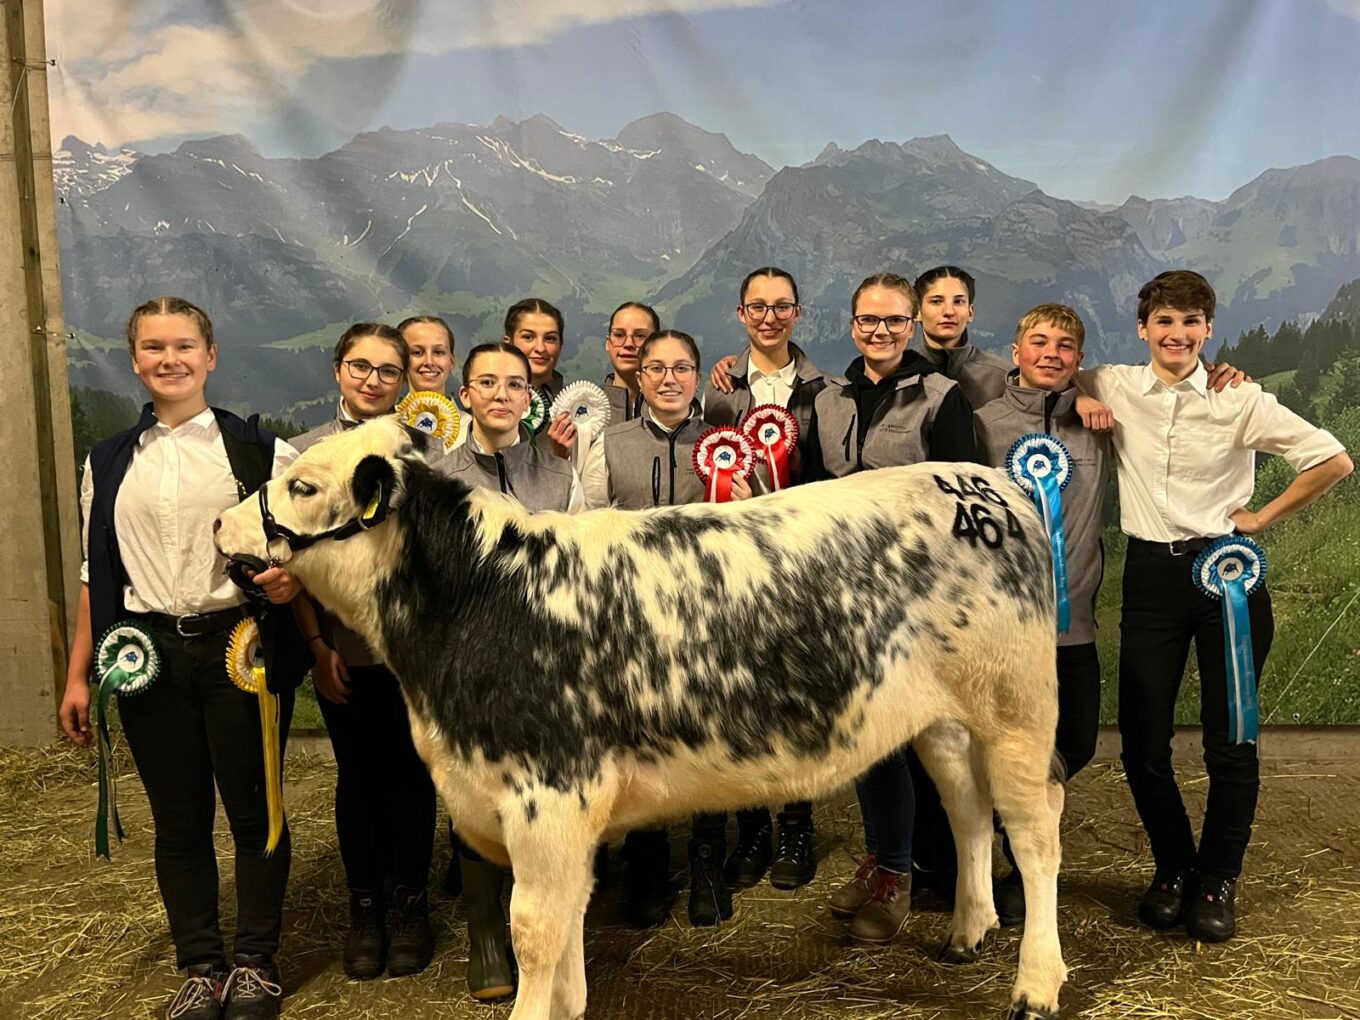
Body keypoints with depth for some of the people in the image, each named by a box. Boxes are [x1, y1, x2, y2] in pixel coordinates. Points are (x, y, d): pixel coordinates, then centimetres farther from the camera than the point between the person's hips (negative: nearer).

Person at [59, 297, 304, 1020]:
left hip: (241, 643, -2)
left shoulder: (258, 450, 1)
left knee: (252, 808, 5)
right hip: (150, 653, 3)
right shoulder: (109, 463, 10)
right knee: (178, 818, 9)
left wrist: (290, 578, -19)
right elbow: (97, 574, 13)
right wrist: (77, 676, 10)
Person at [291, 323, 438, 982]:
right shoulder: (304, 452, 4)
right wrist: (316, 643, -4)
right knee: (358, 778, 11)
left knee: (411, 774, 9)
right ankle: (365, 909, 26)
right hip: (344, 648, 1)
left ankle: (409, 905, 25)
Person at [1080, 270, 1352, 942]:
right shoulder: (1114, 388, 2)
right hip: (1151, 576, 2)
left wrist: (1266, 516, 0)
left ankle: (1218, 880, 23)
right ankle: (1173, 868, 26)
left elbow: (1334, 461, 2)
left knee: (1230, 739, 2)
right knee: (1142, 741, 2)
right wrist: (1083, 402, 0)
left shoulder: (1241, 401, -3)